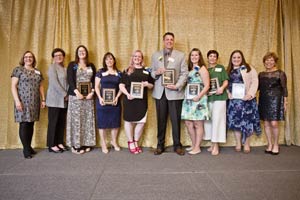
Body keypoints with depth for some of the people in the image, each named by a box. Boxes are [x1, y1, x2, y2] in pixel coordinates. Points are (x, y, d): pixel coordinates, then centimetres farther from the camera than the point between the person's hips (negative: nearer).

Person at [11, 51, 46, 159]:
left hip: (34, 102, 5)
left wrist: (43, 99, 10)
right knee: (24, 124, -5)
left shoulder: (38, 72, 16)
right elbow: (13, 86, -5)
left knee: (31, 124, 7)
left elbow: (41, 86, 18)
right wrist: (17, 100, -14)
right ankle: (26, 149, 1)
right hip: (23, 101, -5)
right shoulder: (18, 70, 1)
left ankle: (29, 146, 16)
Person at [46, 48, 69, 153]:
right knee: (53, 122, -1)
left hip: (64, 100, 6)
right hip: (55, 99, -6)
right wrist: (65, 95, -12)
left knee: (62, 122, 8)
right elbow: (54, 83, -13)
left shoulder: (65, 68, 16)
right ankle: (52, 145, 6)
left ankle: (60, 143, 18)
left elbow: (66, 83, 12)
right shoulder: (52, 67, -3)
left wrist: (67, 95, -3)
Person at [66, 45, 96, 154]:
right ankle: (76, 145, 1)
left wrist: (92, 92, -7)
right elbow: (70, 80, -5)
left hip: (88, 96, 3)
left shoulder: (91, 66, 14)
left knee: (88, 119, 3)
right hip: (75, 95, -3)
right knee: (76, 119, -4)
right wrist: (77, 92, -18)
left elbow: (94, 80, 9)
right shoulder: (72, 65, 5)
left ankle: (86, 143, 10)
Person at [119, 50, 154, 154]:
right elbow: (121, 85, 1)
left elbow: (152, 85, 16)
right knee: (129, 121, 3)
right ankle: (130, 143, 21)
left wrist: (147, 84, -7)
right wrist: (127, 94, -15)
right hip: (130, 99, -2)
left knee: (141, 122, 3)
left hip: (142, 100, 2)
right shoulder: (127, 71, 7)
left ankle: (136, 142, 23)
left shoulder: (146, 71, 13)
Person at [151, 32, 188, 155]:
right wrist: (156, 72, -12)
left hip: (175, 92, -1)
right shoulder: (155, 55, 12)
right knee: (161, 120, 8)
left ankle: (177, 145, 17)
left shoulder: (180, 55, 6)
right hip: (160, 92, 2)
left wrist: (177, 86, -15)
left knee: (176, 120, 4)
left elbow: (184, 73, -1)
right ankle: (160, 145, 19)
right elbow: (151, 73, 11)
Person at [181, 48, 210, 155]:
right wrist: (185, 95, 2)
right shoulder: (189, 69, 16)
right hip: (188, 99, 7)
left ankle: (197, 147, 10)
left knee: (198, 124, 0)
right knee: (188, 123, 7)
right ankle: (193, 145, 22)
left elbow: (207, 86, -9)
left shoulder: (202, 69, -3)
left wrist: (199, 96, -20)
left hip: (198, 99, -7)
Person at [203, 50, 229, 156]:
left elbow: (226, 81, 3)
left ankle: (216, 145, 0)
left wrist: (222, 88, -16)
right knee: (209, 120, 5)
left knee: (217, 120, -6)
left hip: (219, 97, -3)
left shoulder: (221, 68, 8)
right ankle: (212, 144, 16)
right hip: (208, 98, 3)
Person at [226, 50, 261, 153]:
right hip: (233, 100, 3)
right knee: (235, 121, 3)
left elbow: (254, 81, -4)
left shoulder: (249, 69, 3)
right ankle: (238, 144, 15)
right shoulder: (229, 71, 14)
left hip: (246, 99, -3)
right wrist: (228, 93, -7)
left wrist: (250, 94, -15)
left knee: (246, 121, 0)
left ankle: (246, 144, 13)